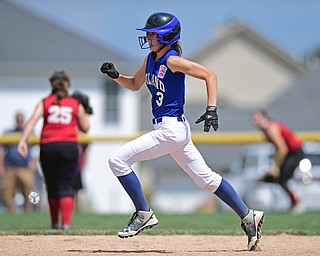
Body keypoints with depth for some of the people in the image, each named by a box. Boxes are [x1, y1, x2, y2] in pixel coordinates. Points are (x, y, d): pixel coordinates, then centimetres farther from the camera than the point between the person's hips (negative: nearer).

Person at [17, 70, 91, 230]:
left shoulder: (44, 103, 8)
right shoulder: (76, 104, 9)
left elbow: (33, 120, -7)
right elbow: (85, 127, 11)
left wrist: (23, 141, -15)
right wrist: (84, 112, 27)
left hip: (48, 146, 1)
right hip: (69, 145, -1)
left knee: (52, 186, 14)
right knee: (66, 186, 0)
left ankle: (55, 223, 22)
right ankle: (66, 223, -15)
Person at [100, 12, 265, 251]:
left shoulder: (172, 60, -14)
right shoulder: (151, 58, 11)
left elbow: (210, 75, -16)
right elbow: (134, 84, 25)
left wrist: (211, 109, -24)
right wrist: (115, 75, 7)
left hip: (171, 129, -9)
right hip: (168, 129, 9)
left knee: (118, 160, -10)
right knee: (205, 177, 13)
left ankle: (144, 214, -1)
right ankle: (248, 216, 18)